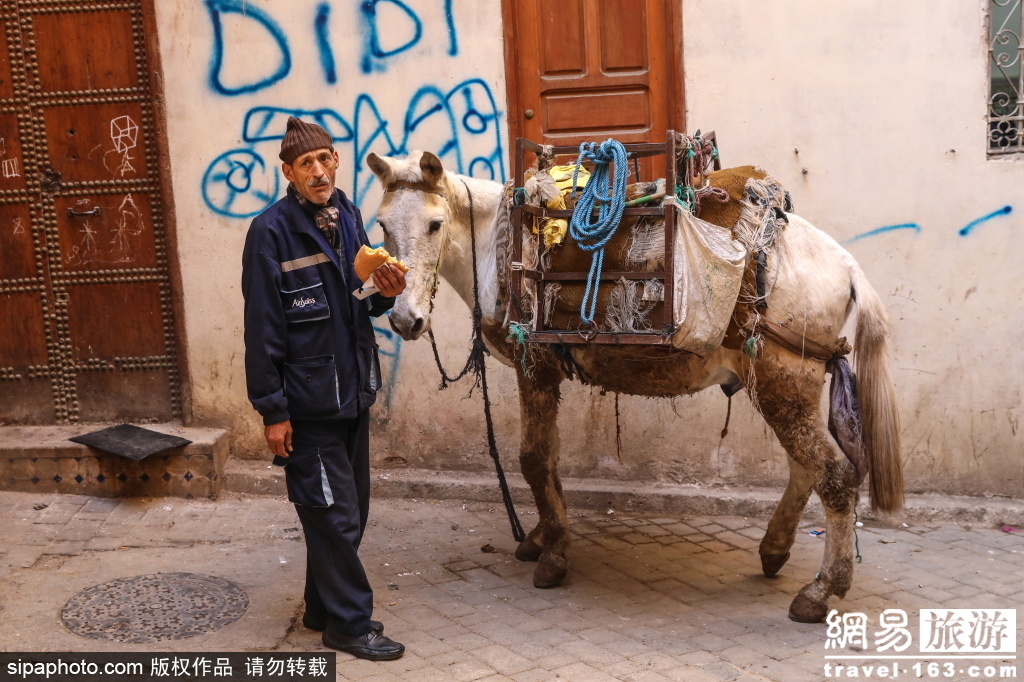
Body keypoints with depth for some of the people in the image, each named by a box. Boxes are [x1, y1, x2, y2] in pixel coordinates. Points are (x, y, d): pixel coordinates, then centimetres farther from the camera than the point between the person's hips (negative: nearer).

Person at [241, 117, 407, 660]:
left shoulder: (348, 218, 6)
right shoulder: (271, 232, -14)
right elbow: (262, 328, -15)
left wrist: (384, 294, -7)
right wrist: (272, 410, -16)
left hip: (352, 391, 7)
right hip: (307, 401, -7)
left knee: (350, 511, 17)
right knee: (334, 516, 1)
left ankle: (323, 608, 34)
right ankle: (349, 622, 17)